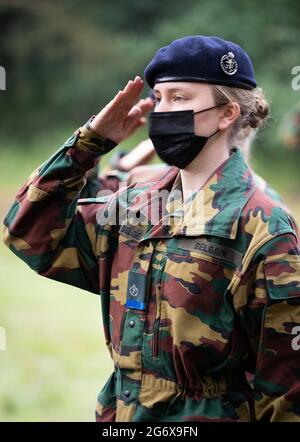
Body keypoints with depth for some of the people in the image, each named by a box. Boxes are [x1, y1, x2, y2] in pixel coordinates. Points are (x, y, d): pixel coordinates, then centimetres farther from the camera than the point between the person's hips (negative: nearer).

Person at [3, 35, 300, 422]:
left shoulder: (261, 227, -13)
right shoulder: (135, 208, 7)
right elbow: (33, 233, 7)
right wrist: (87, 143, 1)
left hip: (213, 413, -6)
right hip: (122, 411, 6)